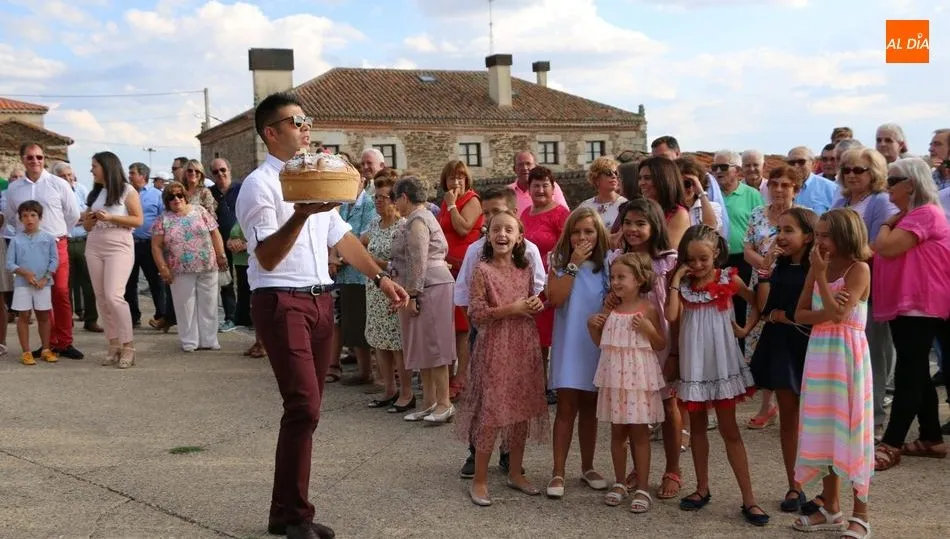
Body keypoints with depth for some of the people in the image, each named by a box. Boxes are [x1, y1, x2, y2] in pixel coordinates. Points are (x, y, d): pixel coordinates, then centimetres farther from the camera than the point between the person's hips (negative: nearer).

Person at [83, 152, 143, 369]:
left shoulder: (127, 190, -3)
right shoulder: (95, 193, 16)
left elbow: (138, 220, -9)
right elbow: (88, 227, 21)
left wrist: (110, 217, -16)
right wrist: (88, 220, -2)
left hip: (119, 248, -7)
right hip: (94, 248, 7)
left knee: (114, 296, -17)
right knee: (101, 298, 2)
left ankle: (128, 346, -9)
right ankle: (113, 345, 7)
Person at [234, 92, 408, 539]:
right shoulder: (259, 185, -10)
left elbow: (340, 236, 21)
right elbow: (267, 257, -20)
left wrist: (380, 277, 16)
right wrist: (301, 214, -34)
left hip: (320, 300, 8)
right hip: (281, 302, -8)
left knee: (307, 408, 10)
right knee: (304, 406, -14)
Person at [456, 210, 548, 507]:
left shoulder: (525, 270, 9)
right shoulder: (483, 270, -7)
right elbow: (476, 312, -13)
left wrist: (536, 305, -1)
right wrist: (510, 309, -19)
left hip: (524, 345, 6)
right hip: (495, 345, -5)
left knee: (522, 409, 11)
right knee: (492, 411, -5)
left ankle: (515, 472, 25)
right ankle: (479, 479, 8)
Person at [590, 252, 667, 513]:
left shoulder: (648, 309, -7)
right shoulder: (610, 310, 5)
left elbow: (661, 345, -2)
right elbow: (602, 343, 15)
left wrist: (648, 329, -19)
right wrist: (592, 326, -1)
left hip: (639, 377, -4)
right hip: (614, 377, 4)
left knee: (639, 432, 2)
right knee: (617, 431, 11)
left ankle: (642, 488, 10)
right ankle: (620, 483, 23)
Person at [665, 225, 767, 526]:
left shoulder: (728, 279, -5)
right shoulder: (684, 284, -1)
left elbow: (757, 302, 7)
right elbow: (671, 315, -16)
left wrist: (745, 328, -3)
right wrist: (676, 280, -13)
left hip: (722, 360, -3)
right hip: (693, 362, 3)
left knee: (729, 429, -1)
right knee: (697, 426, 12)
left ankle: (748, 499, 4)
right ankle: (702, 488, 26)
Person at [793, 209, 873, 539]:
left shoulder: (859, 269, -10)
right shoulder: (817, 269, 10)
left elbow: (837, 314, -19)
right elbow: (800, 315, 4)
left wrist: (820, 274, -16)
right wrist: (826, 313, -14)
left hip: (847, 354, -6)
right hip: (819, 353, 6)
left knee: (850, 429, -2)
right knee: (825, 429, 11)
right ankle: (830, 507, 22)